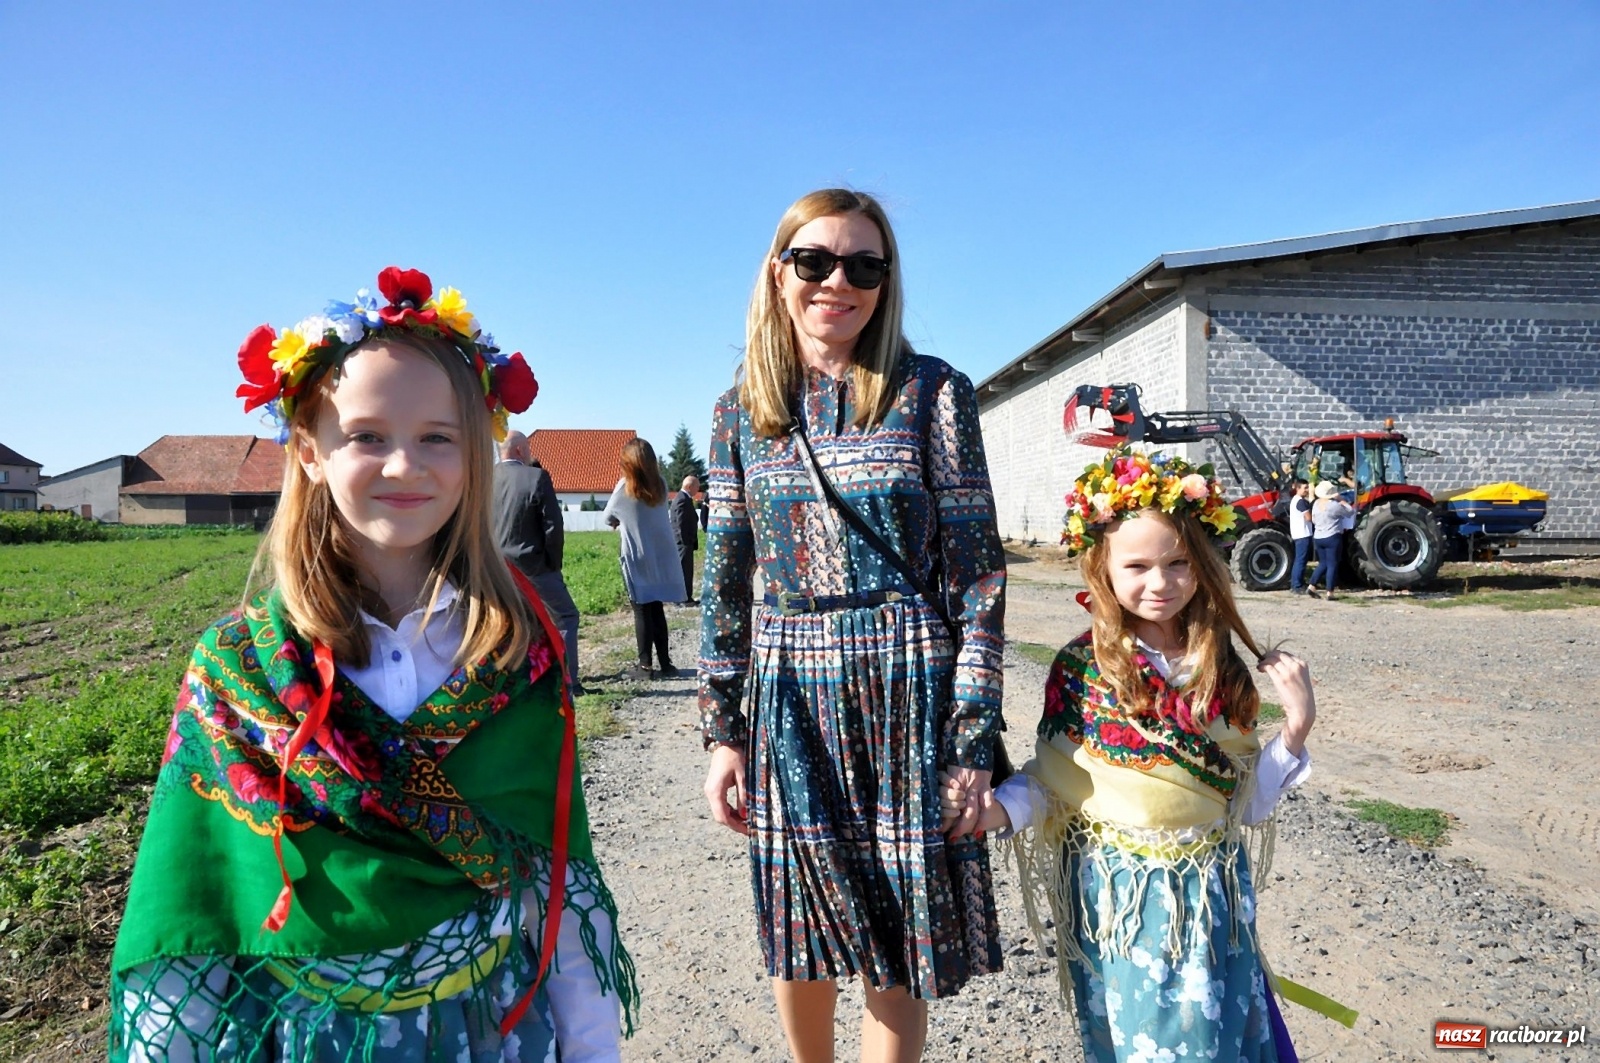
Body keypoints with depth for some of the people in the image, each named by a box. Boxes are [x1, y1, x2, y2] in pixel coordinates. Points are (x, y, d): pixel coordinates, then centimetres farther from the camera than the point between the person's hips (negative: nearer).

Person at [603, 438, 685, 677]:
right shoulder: (660, 485, 1)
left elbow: (608, 518, 1)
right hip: (661, 557, 4)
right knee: (656, 608, 11)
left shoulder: (625, 487, -11)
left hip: (637, 559, -4)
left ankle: (645, 665, 6)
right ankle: (664, 662, 13)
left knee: (642, 611, 3)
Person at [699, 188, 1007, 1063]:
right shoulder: (742, 410, 5)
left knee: (898, 941, 8)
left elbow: (976, 570, -5)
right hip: (787, 697, 3)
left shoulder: (931, 393, -4)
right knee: (797, 935, 16)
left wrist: (973, 739, -9)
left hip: (907, 694, -2)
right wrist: (724, 729, 4)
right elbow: (726, 577, 7)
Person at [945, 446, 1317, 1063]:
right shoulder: (1080, 668, -11)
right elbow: (1048, 780, -7)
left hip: (1212, 893, 3)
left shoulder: (1221, 669, -2)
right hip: (1119, 896, -2)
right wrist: (994, 811, -24)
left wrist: (1296, 727, -9)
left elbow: (1246, 803, 2)